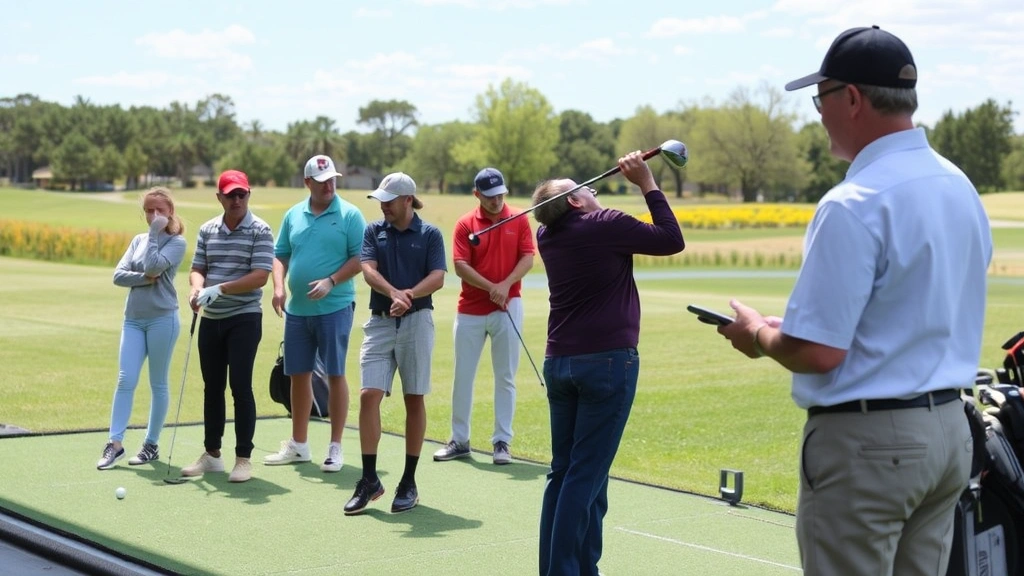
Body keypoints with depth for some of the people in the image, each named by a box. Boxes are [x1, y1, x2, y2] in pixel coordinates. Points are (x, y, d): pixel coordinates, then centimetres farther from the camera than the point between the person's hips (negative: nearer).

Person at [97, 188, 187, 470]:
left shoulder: (176, 242, -1)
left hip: (162, 319, -4)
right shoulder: (138, 240, 13)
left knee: (158, 384, 4)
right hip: (133, 319, 4)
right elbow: (119, 275, 3)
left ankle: (152, 444, 12)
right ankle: (115, 443, -3)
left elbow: (153, 266, -19)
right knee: (125, 380, -4)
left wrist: (155, 232, -10)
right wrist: (145, 278, -13)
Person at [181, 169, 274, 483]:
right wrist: (197, 287, -13)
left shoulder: (259, 231, -8)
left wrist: (220, 289, -22)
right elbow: (197, 268, 10)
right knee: (212, 387, 11)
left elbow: (260, 276, -16)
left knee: (240, 387, -6)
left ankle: (244, 458, 2)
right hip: (211, 319, 5)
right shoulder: (207, 230, 9)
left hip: (244, 319, -5)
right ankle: (211, 454, 20)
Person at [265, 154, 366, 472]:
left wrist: (331, 282, -19)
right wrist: (278, 286, -3)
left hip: (334, 308, -5)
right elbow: (280, 254, 14)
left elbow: (360, 258, -8)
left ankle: (335, 447, 8)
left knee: (335, 375, -1)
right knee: (298, 375, 10)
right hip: (297, 309, 5)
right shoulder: (293, 215, 10)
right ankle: (298, 445, 22)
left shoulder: (349, 214, -4)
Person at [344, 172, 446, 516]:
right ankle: (369, 480, -2)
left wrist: (409, 295, -25)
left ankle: (409, 483, 11)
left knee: (414, 399, 3)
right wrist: (394, 294, -24)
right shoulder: (374, 231, 9)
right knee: (369, 395, -9)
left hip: (417, 321, -2)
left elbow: (437, 278, -7)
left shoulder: (430, 235, 3)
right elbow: (368, 271, -5)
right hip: (380, 321, 2)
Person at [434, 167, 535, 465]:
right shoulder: (465, 224, 0)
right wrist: (490, 287, -18)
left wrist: (506, 284, -18)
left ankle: (502, 442, 9)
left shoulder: (519, 220, 3)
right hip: (470, 310, 0)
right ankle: (459, 441, 15)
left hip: (507, 307, 0)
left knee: (505, 378, 3)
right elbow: (460, 266, -7)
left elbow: (528, 258, -3)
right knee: (462, 376, 5)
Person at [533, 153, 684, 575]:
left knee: (563, 472, 8)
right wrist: (646, 183, 2)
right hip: (607, 362, -7)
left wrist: (626, 178, 16)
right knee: (586, 475, -6)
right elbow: (672, 240, -3)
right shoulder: (604, 225, -11)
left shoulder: (548, 235, 9)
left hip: (558, 363, 7)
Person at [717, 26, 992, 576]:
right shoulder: (961, 187, 7)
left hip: (867, 441, -8)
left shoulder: (853, 205, -20)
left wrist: (758, 333, -1)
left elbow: (817, 352, -22)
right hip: (950, 428, 9)